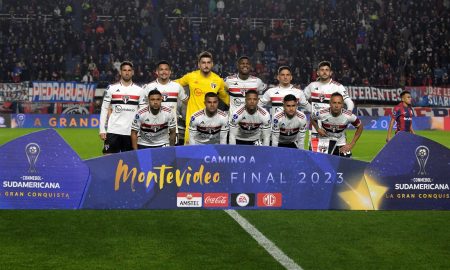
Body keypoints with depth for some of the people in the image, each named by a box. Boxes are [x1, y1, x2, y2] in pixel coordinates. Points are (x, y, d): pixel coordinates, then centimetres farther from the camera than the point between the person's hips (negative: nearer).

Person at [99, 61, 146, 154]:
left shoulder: (139, 90, 7)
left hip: (131, 132, 1)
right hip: (113, 131, -1)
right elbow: (104, 109, 5)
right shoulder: (112, 88, 4)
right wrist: (102, 130, -2)